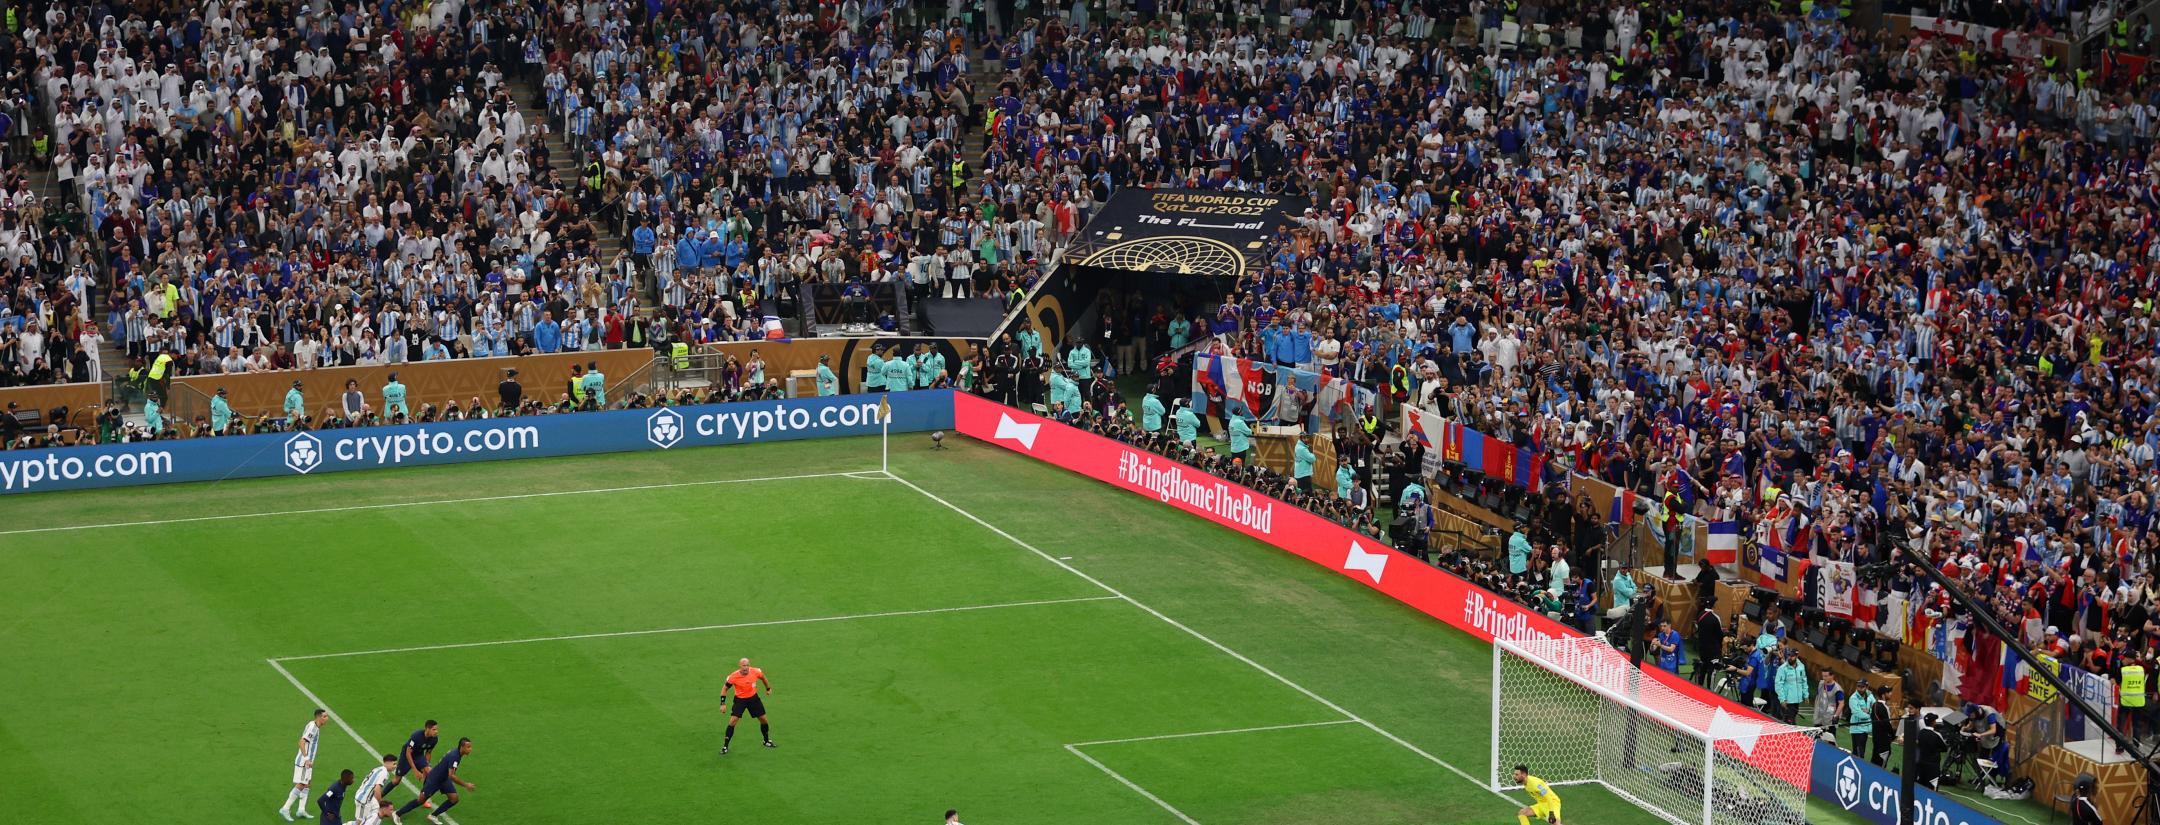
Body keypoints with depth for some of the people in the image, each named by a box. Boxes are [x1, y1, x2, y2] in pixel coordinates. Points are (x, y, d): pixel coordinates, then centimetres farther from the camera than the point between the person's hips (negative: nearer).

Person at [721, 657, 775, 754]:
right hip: (740, 700, -3)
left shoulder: (755, 672, -17)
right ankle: (725, 747, -7)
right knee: (732, 721, -16)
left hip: (753, 698, 3)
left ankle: (767, 741, 33)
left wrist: (768, 688, 18)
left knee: (763, 719, 8)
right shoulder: (733, 677, -23)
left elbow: (763, 677, 7)